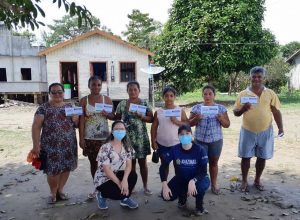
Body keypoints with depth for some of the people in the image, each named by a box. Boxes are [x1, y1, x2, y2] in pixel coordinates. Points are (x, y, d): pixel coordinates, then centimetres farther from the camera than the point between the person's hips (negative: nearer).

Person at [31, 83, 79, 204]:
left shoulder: (69, 107, 10)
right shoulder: (43, 108, -2)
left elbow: (76, 124, 16)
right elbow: (36, 126, -6)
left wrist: (76, 120, -8)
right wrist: (36, 145, -13)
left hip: (68, 145, 4)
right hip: (51, 145, -3)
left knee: (66, 168, 10)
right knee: (53, 170, 1)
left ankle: (60, 190, 31)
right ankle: (53, 193, 24)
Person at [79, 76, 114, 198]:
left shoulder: (107, 99, 1)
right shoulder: (84, 101, -1)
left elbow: (114, 117, 6)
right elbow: (81, 120, -4)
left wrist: (107, 114, -17)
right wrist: (81, 138, -8)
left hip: (104, 137, 0)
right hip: (89, 138, 0)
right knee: (93, 163, 10)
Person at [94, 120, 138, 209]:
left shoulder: (127, 147, -3)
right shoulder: (105, 148, -21)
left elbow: (128, 165, -11)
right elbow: (106, 170, -23)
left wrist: (124, 180, -29)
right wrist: (119, 184, -25)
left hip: (115, 175, 6)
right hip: (103, 179, -6)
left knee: (133, 175, -20)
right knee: (120, 192, -27)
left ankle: (125, 199, 5)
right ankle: (102, 195, 7)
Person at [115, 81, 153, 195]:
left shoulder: (144, 104, -1)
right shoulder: (122, 104, 3)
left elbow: (151, 119, -3)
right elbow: (117, 118, 10)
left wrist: (141, 116, -17)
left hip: (141, 137, -1)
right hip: (127, 137, 1)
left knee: (142, 161, 7)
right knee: (131, 162, 10)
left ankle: (145, 186, 19)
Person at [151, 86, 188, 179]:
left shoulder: (180, 110, -3)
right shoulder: (158, 112, 0)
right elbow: (154, 127, 2)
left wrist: (177, 122, -20)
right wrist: (153, 141, -1)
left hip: (177, 143, -1)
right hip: (162, 144, 2)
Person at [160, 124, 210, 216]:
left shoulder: (200, 150, -21)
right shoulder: (174, 149, -16)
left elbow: (203, 172, -21)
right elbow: (162, 167, -13)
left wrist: (192, 181, -41)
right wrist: (165, 186, -25)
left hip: (196, 178, -2)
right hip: (180, 178, 3)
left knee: (200, 186, -37)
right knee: (166, 195, -19)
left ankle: (199, 206, 1)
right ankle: (182, 197, 19)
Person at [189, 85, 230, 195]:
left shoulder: (221, 108, 2)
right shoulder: (196, 108, 1)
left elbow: (227, 124, 3)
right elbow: (189, 123, 2)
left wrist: (221, 118, -17)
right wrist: (197, 118, -17)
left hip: (216, 141, 1)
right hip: (200, 140, 0)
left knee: (214, 162, 11)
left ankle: (214, 185, 24)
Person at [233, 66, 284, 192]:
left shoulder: (270, 93, 1)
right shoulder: (243, 94, -2)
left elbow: (276, 112, 4)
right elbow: (236, 113, -1)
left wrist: (280, 127, -3)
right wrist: (243, 108, -21)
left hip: (265, 132, 1)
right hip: (248, 131, -1)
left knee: (262, 157, 12)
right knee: (246, 157, 6)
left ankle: (257, 180, 32)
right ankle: (244, 181, 24)